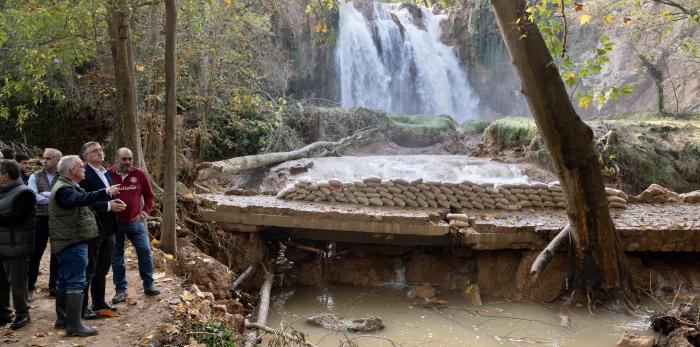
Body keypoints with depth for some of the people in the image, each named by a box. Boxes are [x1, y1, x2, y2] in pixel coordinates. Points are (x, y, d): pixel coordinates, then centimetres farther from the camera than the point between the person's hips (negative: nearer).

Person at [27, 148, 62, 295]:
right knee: (35, 254, 6)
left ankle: (54, 286, 22)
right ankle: (29, 286, 17)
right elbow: (32, 197, -11)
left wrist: (44, 194, -17)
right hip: (41, 220, 1)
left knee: (57, 254, 9)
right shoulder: (35, 177, 2)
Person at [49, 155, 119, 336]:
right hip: (73, 243, -11)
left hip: (68, 243, 11)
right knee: (76, 282, -10)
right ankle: (74, 325, -10)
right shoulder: (63, 189, -18)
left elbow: (83, 201, 26)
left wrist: (108, 196, 19)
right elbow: (82, 199, -38)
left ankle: (62, 319, 25)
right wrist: (105, 192, -47)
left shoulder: (67, 186, 17)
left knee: (65, 280, 16)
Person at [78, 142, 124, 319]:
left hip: (108, 227, 8)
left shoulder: (106, 173, 14)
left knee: (103, 266, 16)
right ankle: (82, 307, 9)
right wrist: (108, 206, -21)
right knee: (88, 268, 0)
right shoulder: (84, 174, -13)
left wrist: (117, 203, 1)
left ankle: (99, 302, 28)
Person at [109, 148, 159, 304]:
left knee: (145, 251, -1)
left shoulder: (139, 174, -1)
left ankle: (148, 285, 14)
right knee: (116, 257, 6)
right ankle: (120, 290, 18)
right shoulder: (108, 174, -5)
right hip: (114, 223, -1)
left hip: (135, 221, 1)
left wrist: (144, 212, -2)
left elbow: (149, 195, 8)